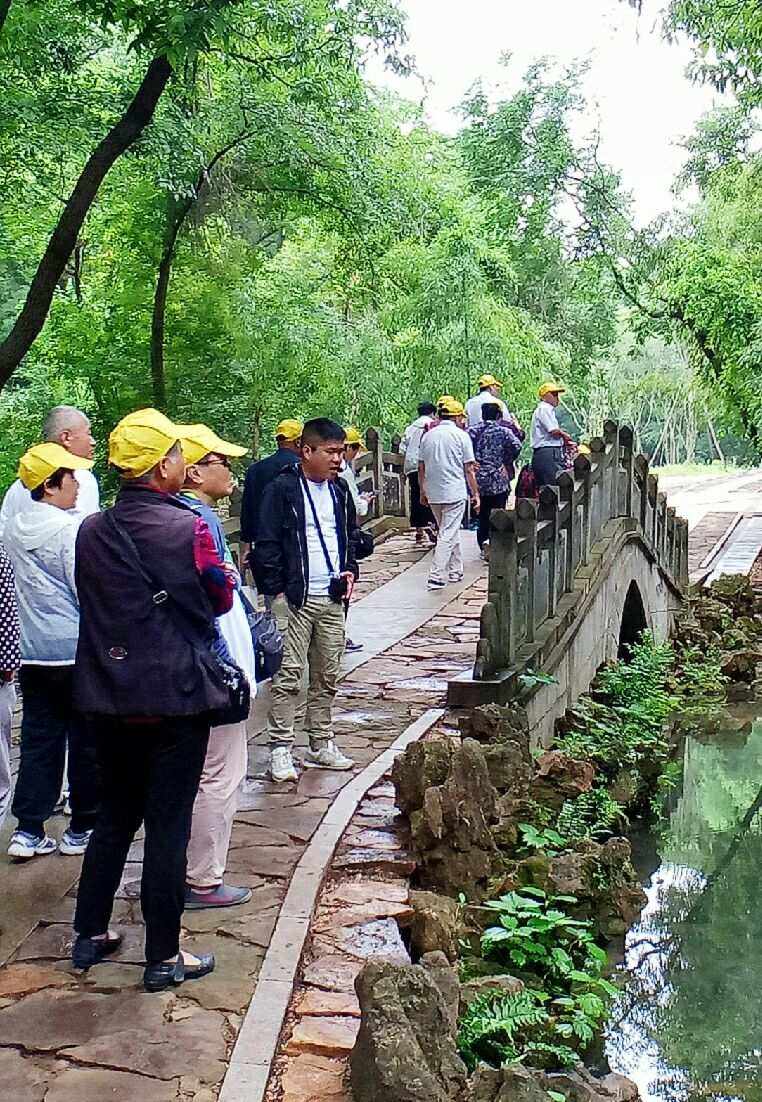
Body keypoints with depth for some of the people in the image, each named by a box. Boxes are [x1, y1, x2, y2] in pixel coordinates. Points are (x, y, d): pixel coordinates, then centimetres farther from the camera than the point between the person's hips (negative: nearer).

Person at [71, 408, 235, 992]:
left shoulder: (92, 531, -1)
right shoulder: (188, 529, -16)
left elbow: (94, 601, 11)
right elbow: (220, 600, -2)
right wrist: (229, 574, 17)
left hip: (107, 696, 5)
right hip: (175, 695, -5)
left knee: (114, 814, 20)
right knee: (169, 824, 5)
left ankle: (91, 934, 30)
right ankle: (164, 957, 14)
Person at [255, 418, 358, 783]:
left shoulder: (339, 490, 13)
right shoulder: (283, 490, -8)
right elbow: (267, 544, -9)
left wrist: (350, 569, 9)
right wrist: (277, 590, -13)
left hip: (333, 600, 7)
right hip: (295, 599, -6)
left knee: (327, 676, 12)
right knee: (289, 675, -6)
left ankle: (321, 744, 22)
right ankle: (280, 747, 2)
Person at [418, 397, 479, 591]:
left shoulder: (428, 436, 7)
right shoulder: (461, 436, -5)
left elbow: (421, 468, 11)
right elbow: (469, 470, -5)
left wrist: (423, 492, 21)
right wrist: (475, 494, 2)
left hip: (433, 494, 5)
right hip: (455, 493, -5)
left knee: (450, 531, 20)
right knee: (448, 534, -5)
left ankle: (455, 570, 26)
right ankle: (437, 576, -12)